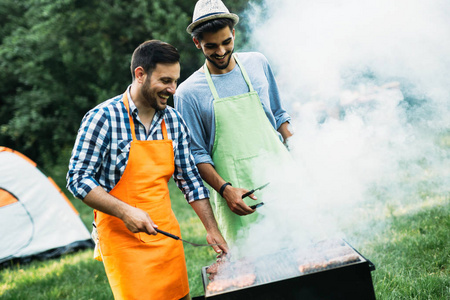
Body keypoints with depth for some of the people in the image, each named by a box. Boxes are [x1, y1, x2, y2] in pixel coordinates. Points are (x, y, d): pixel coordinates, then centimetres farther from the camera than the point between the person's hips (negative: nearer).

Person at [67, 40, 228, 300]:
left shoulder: (174, 121, 5)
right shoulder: (104, 118, -12)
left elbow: (190, 178, 11)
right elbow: (78, 179, -12)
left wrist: (212, 230, 7)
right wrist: (125, 212, -22)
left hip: (167, 235, 6)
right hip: (124, 240, -5)